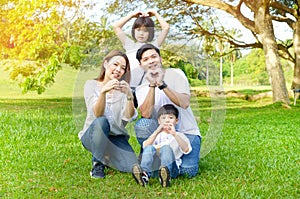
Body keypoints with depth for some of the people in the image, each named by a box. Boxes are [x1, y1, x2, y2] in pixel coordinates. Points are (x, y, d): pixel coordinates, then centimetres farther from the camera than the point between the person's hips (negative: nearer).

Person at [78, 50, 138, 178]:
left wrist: (129, 95, -33)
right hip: (92, 135, -3)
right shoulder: (91, 85, -5)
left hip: (116, 138, 3)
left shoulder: (123, 89, 2)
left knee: (132, 167, -22)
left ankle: (107, 159, 12)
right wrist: (103, 92, -40)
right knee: (101, 122, -36)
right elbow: (97, 114, -22)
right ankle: (97, 163, -13)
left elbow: (128, 117, -16)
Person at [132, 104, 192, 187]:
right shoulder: (157, 135, 23)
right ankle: (144, 174, -45)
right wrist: (157, 132, -12)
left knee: (166, 147, -28)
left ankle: (166, 176, -54)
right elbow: (145, 146, -1)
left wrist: (174, 134, -16)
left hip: (172, 168, -2)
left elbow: (186, 149, -6)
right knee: (149, 148, -22)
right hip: (154, 167, 2)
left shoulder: (179, 136, 18)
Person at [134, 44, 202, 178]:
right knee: (142, 124, -30)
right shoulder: (142, 87, -1)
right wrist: (152, 85, -25)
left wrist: (162, 84, -29)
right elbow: (146, 114, -20)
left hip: (186, 131, -1)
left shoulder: (175, 74, -5)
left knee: (188, 171, -22)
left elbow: (184, 103, -21)